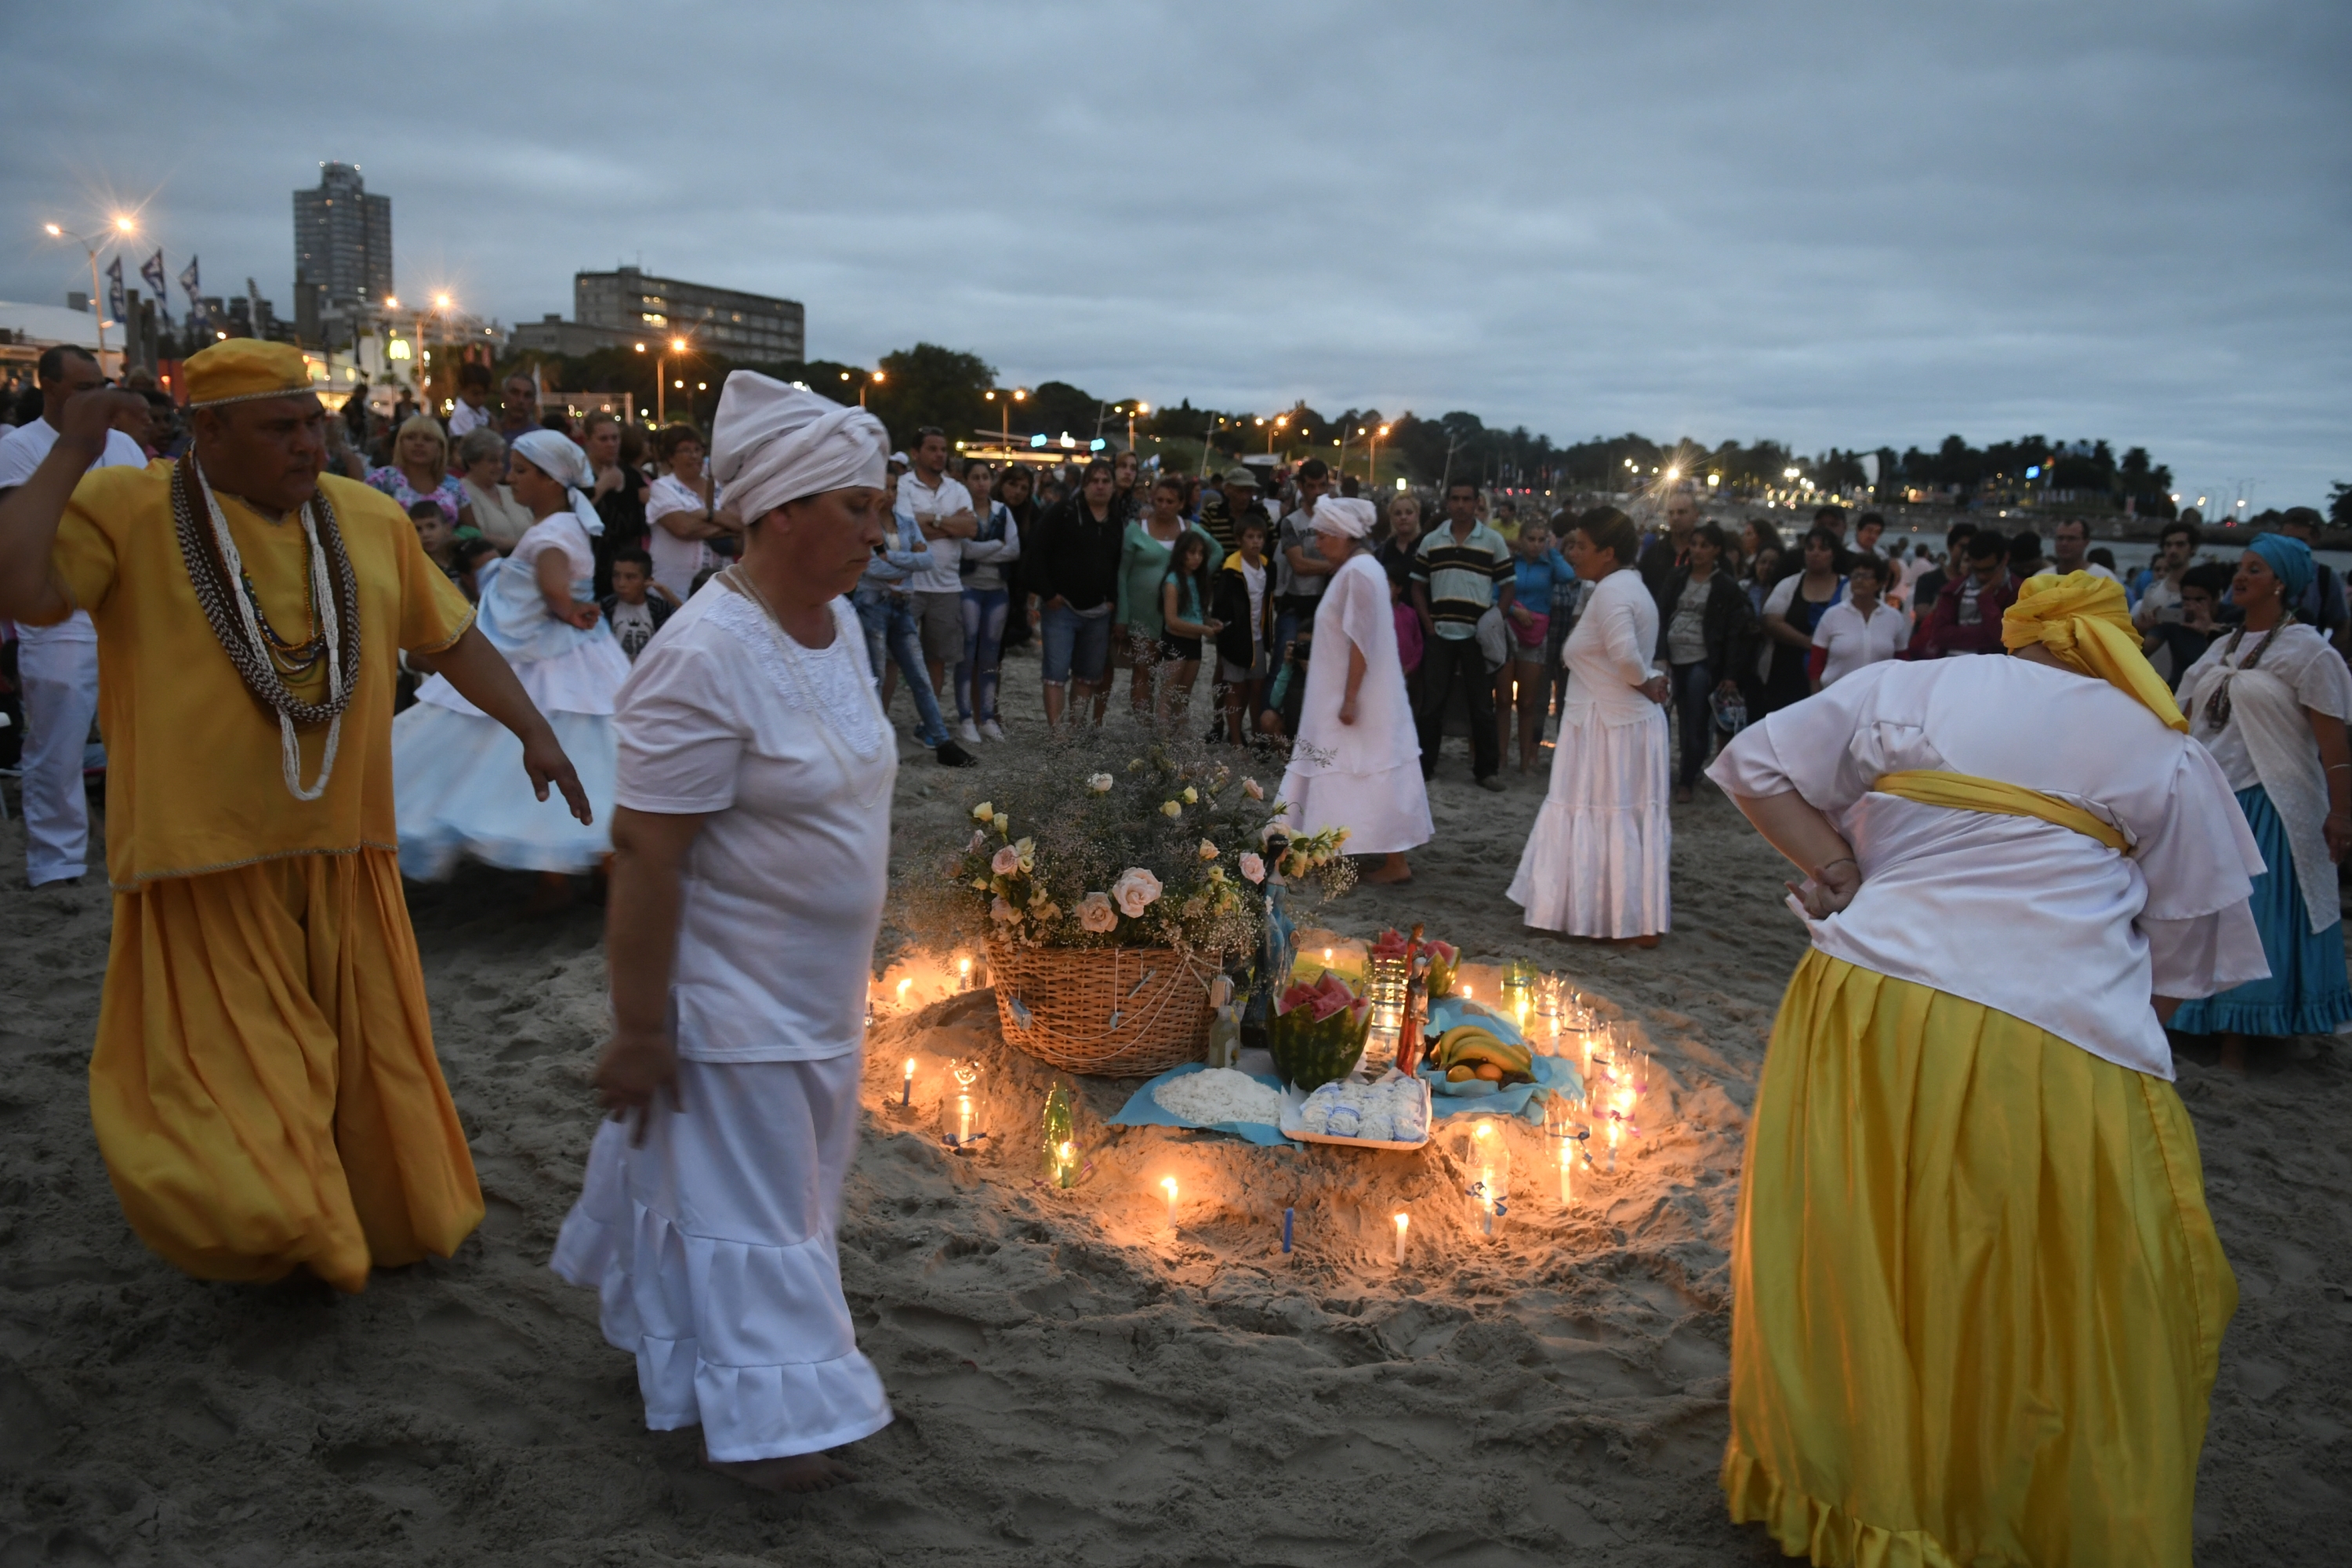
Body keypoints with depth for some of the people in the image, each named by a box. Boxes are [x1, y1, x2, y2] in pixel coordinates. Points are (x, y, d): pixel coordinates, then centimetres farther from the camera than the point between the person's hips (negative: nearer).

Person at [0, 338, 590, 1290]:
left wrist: (533, 731, 9)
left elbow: (450, 639, 12)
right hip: (205, 860, -4)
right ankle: (269, 1221, 25)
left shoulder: (370, 520, 4)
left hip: (342, 852, 5)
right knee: (226, 1073, 1)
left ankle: (387, 1220, 37)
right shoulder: (127, 513, -8)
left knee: (369, 1053, 17)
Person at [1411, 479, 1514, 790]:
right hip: (1439, 635, 1)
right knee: (1432, 703, 5)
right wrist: (1428, 624, -1)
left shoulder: (1493, 541, 2)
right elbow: (1418, 586, 10)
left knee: (1482, 705, 4)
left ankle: (1486, 769, 12)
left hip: (1478, 636, -1)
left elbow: (1507, 587, 3)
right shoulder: (1431, 542, 7)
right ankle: (1424, 764, 15)